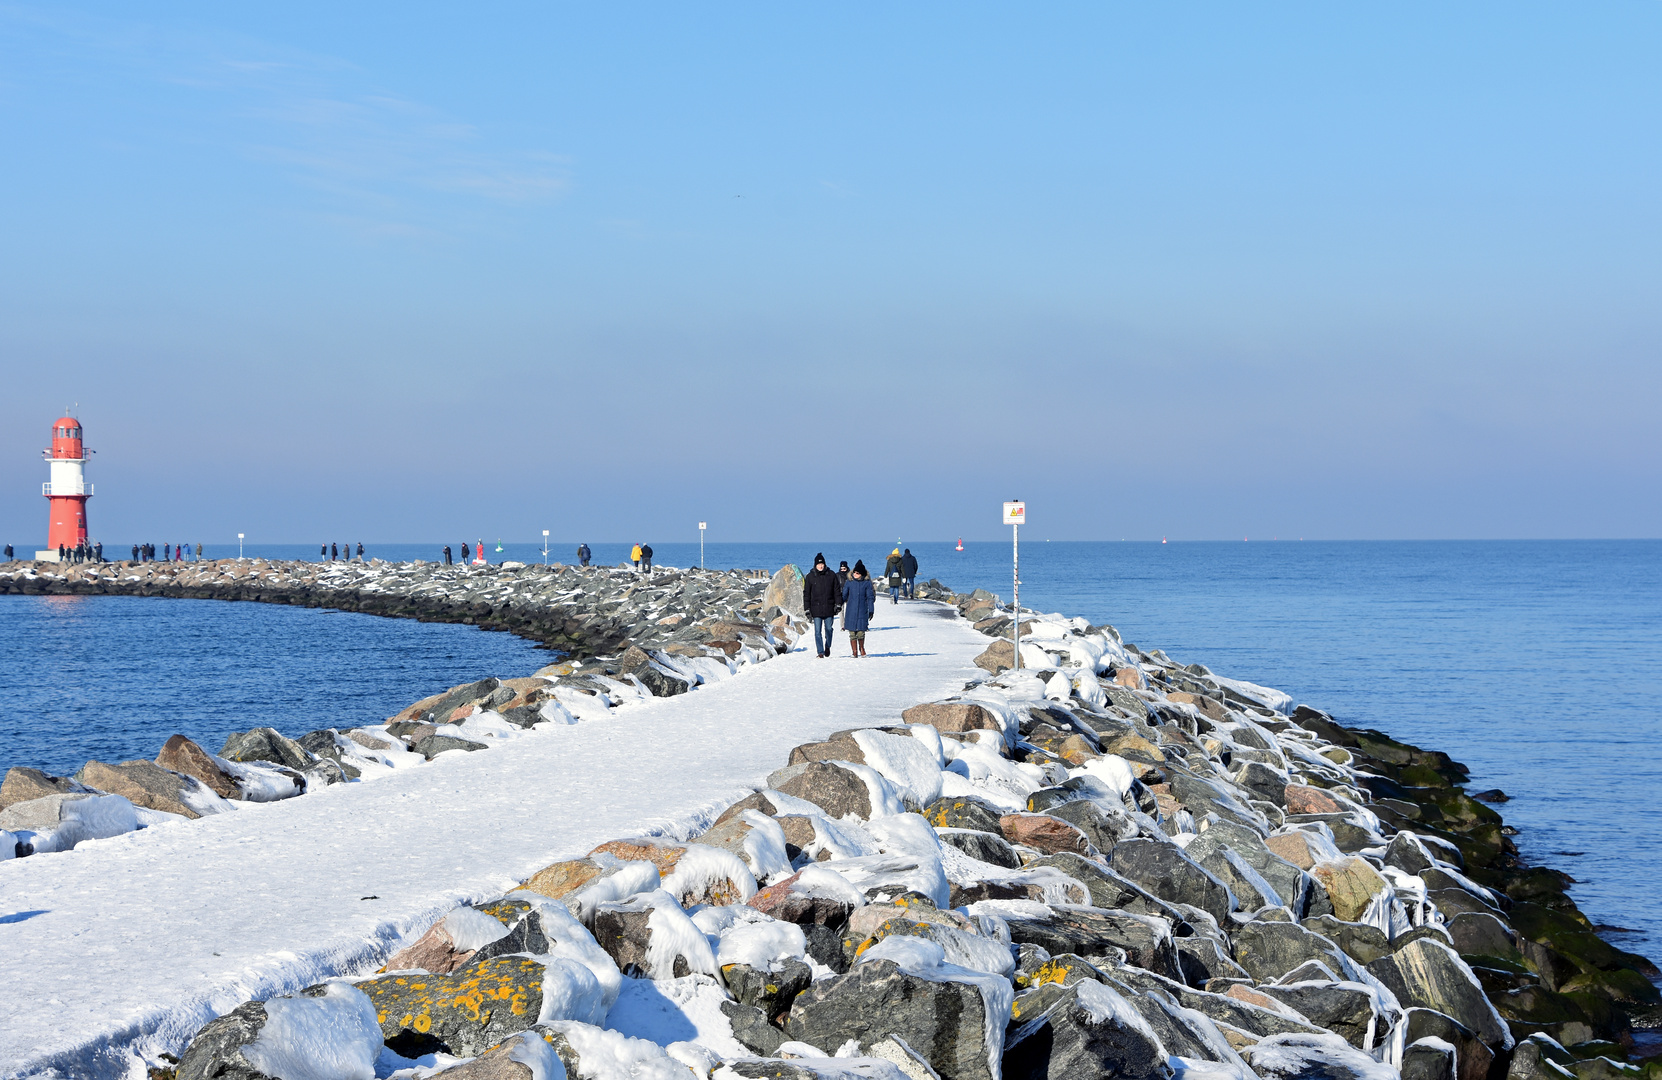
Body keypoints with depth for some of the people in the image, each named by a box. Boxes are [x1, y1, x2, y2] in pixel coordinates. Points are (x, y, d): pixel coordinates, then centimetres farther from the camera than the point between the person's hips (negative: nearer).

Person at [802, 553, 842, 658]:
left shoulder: (831, 575, 4)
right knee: (818, 631, -4)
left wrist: (838, 604, 1)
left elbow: (837, 590, 9)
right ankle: (821, 652, -1)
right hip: (816, 609, -1)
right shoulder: (810, 577, 2)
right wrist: (807, 609, 0)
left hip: (829, 608, 1)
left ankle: (827, 646, 30)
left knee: (829, 629, 6)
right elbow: (806, 593, 5)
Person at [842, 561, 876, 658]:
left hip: (862, 611, -1)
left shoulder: (867, 583, 1)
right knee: (852, 632, -3)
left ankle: (861, 648, 25)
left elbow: (870, 597, 5)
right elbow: (844, 596, 10)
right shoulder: (849, 582, 3)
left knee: (861, 631, 1)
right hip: (851, 611, 1)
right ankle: (854, 651, 4)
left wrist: (871, 610, 2)